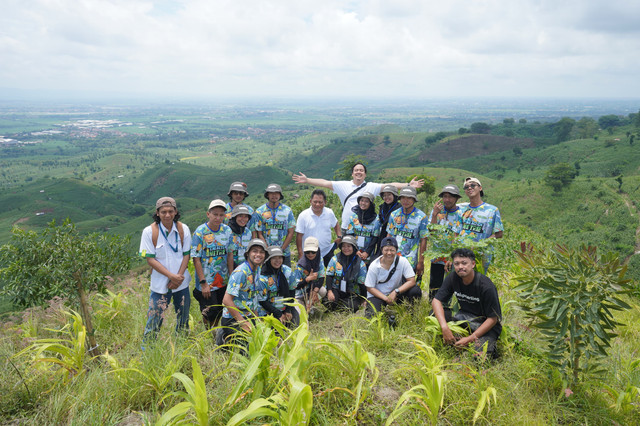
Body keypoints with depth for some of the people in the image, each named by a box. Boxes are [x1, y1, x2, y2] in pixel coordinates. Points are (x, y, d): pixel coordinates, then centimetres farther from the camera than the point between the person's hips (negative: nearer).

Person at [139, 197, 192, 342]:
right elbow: (150, 259, -11)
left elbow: (186, 255, 0)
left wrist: (178, 277, -13)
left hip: (181, 282, 3)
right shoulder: (149, 231, -10)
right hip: (160, 284, -3)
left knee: (183, 319, 14)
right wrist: (171, 276, -18)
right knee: (154, 319, 0)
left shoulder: (183, 229, -2)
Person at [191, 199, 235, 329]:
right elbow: (196, 259, -13)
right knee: (211, 313, 0)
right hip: (207, 282, -4)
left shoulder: (227, 231, 0)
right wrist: (203, 283, -16)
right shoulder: (200, 232, -13)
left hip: (224, 281, 4)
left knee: (221, 311, 13)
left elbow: (230, 254, 7)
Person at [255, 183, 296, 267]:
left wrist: (281, 249, -7)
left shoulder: (287, 210, 3)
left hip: (284, 253, 1)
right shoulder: (260, 211, 1)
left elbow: (291, 232, 2)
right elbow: (259, 234, -1)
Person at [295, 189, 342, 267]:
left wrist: (339, 236, 0)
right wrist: (300, 254, -12)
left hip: (327, 251, 3)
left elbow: (336, 225, 18)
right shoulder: (303, 215, -11)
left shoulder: (329, 213, 0)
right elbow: (299, 236, -9)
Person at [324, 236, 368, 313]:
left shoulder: (361, 264, -3)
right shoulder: (335, 259, -2)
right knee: (329, 303, -29)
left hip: (352, 293, 1)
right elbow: (329, 276, -1)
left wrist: (363, 300, 0)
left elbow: (362, 284, 2)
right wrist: (329, 291, -14)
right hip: (335, 289, 0)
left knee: (353, 307, -25)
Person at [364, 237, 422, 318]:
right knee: (371, 316, -27)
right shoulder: (374, 266, -14)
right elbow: (370, 287, -8)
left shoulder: (403, 261, -14)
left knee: (416, 291, -24)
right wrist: (386, 298, -19)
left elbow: (412, 281, -16)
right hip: (378, 295, -1)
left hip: (396, 294, 1)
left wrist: (396, 292, -26)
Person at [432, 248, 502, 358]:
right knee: (434, 315, -19)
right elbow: (436, 300, -13)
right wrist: (444, 327, -28)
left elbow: (492, 318, -19)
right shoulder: (453, 278, -10)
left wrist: (470, 338, -26)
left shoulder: (486, 286, -23)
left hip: (485, 324, -4)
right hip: (465, 317, 5)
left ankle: (491, 344, 2)